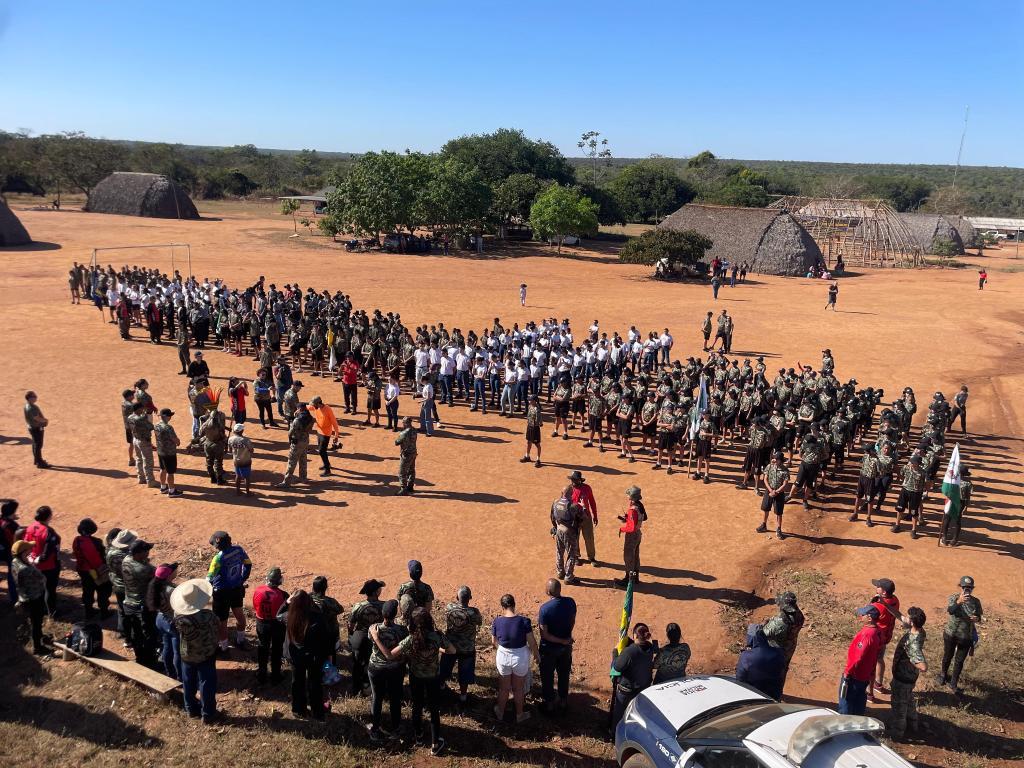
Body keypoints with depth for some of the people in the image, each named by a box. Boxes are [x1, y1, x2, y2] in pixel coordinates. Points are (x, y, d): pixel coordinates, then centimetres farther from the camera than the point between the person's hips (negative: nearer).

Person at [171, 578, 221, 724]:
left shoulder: (179, 618, -25)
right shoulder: (208, 615, -32)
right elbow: (218, 630, -13)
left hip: (187, 656, 3)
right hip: (206, 655, -3)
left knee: (188, 683, 24)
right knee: (207, 684, 13)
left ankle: (191, 708, 42)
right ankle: (208, 714, 24)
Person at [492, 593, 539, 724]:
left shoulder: (497, 621, -15)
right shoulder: (524, 621, -21)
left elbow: (494, 642, -1)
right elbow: (532, 642, -13)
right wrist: (537, 655, 5)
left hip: (503, 657, 1)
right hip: (520, 658, -1)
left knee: (504, 687, 22)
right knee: (518, 688, 20)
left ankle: (500, 713, 40)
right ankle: (519, 715, 37)